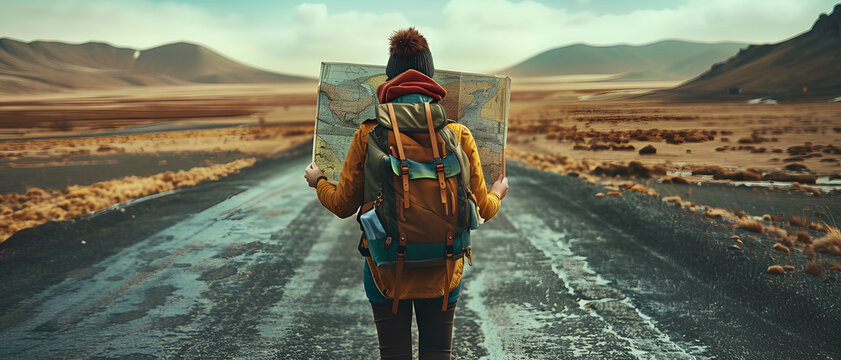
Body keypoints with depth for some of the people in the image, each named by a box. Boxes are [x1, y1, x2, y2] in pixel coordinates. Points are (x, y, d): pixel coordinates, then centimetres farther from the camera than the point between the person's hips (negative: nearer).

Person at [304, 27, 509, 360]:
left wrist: (318, 182, 21)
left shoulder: (369, 133, -9)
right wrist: (497, 193, 24)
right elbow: (481, 208, -1)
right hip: (443, 269, 1)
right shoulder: (458, 134, -7)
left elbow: (343, 205, -1)